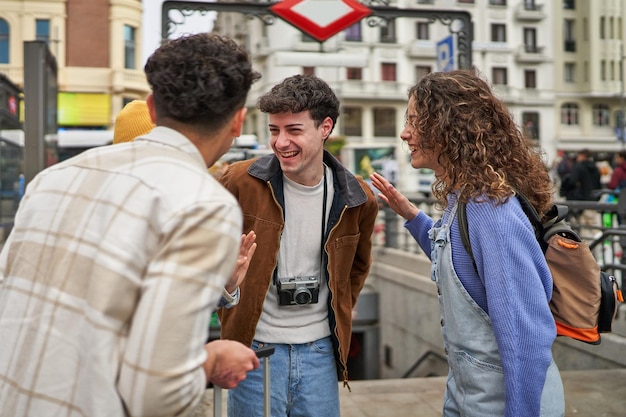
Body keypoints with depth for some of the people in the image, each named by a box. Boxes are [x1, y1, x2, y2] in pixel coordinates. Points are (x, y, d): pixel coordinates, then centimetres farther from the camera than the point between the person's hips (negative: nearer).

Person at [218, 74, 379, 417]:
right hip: (254, 348, -2)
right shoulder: (240, 181, -11)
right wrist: (229, 314, 2)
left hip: (319, 351, 3)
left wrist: (337, 316, 10)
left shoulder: (357, 199, -2)